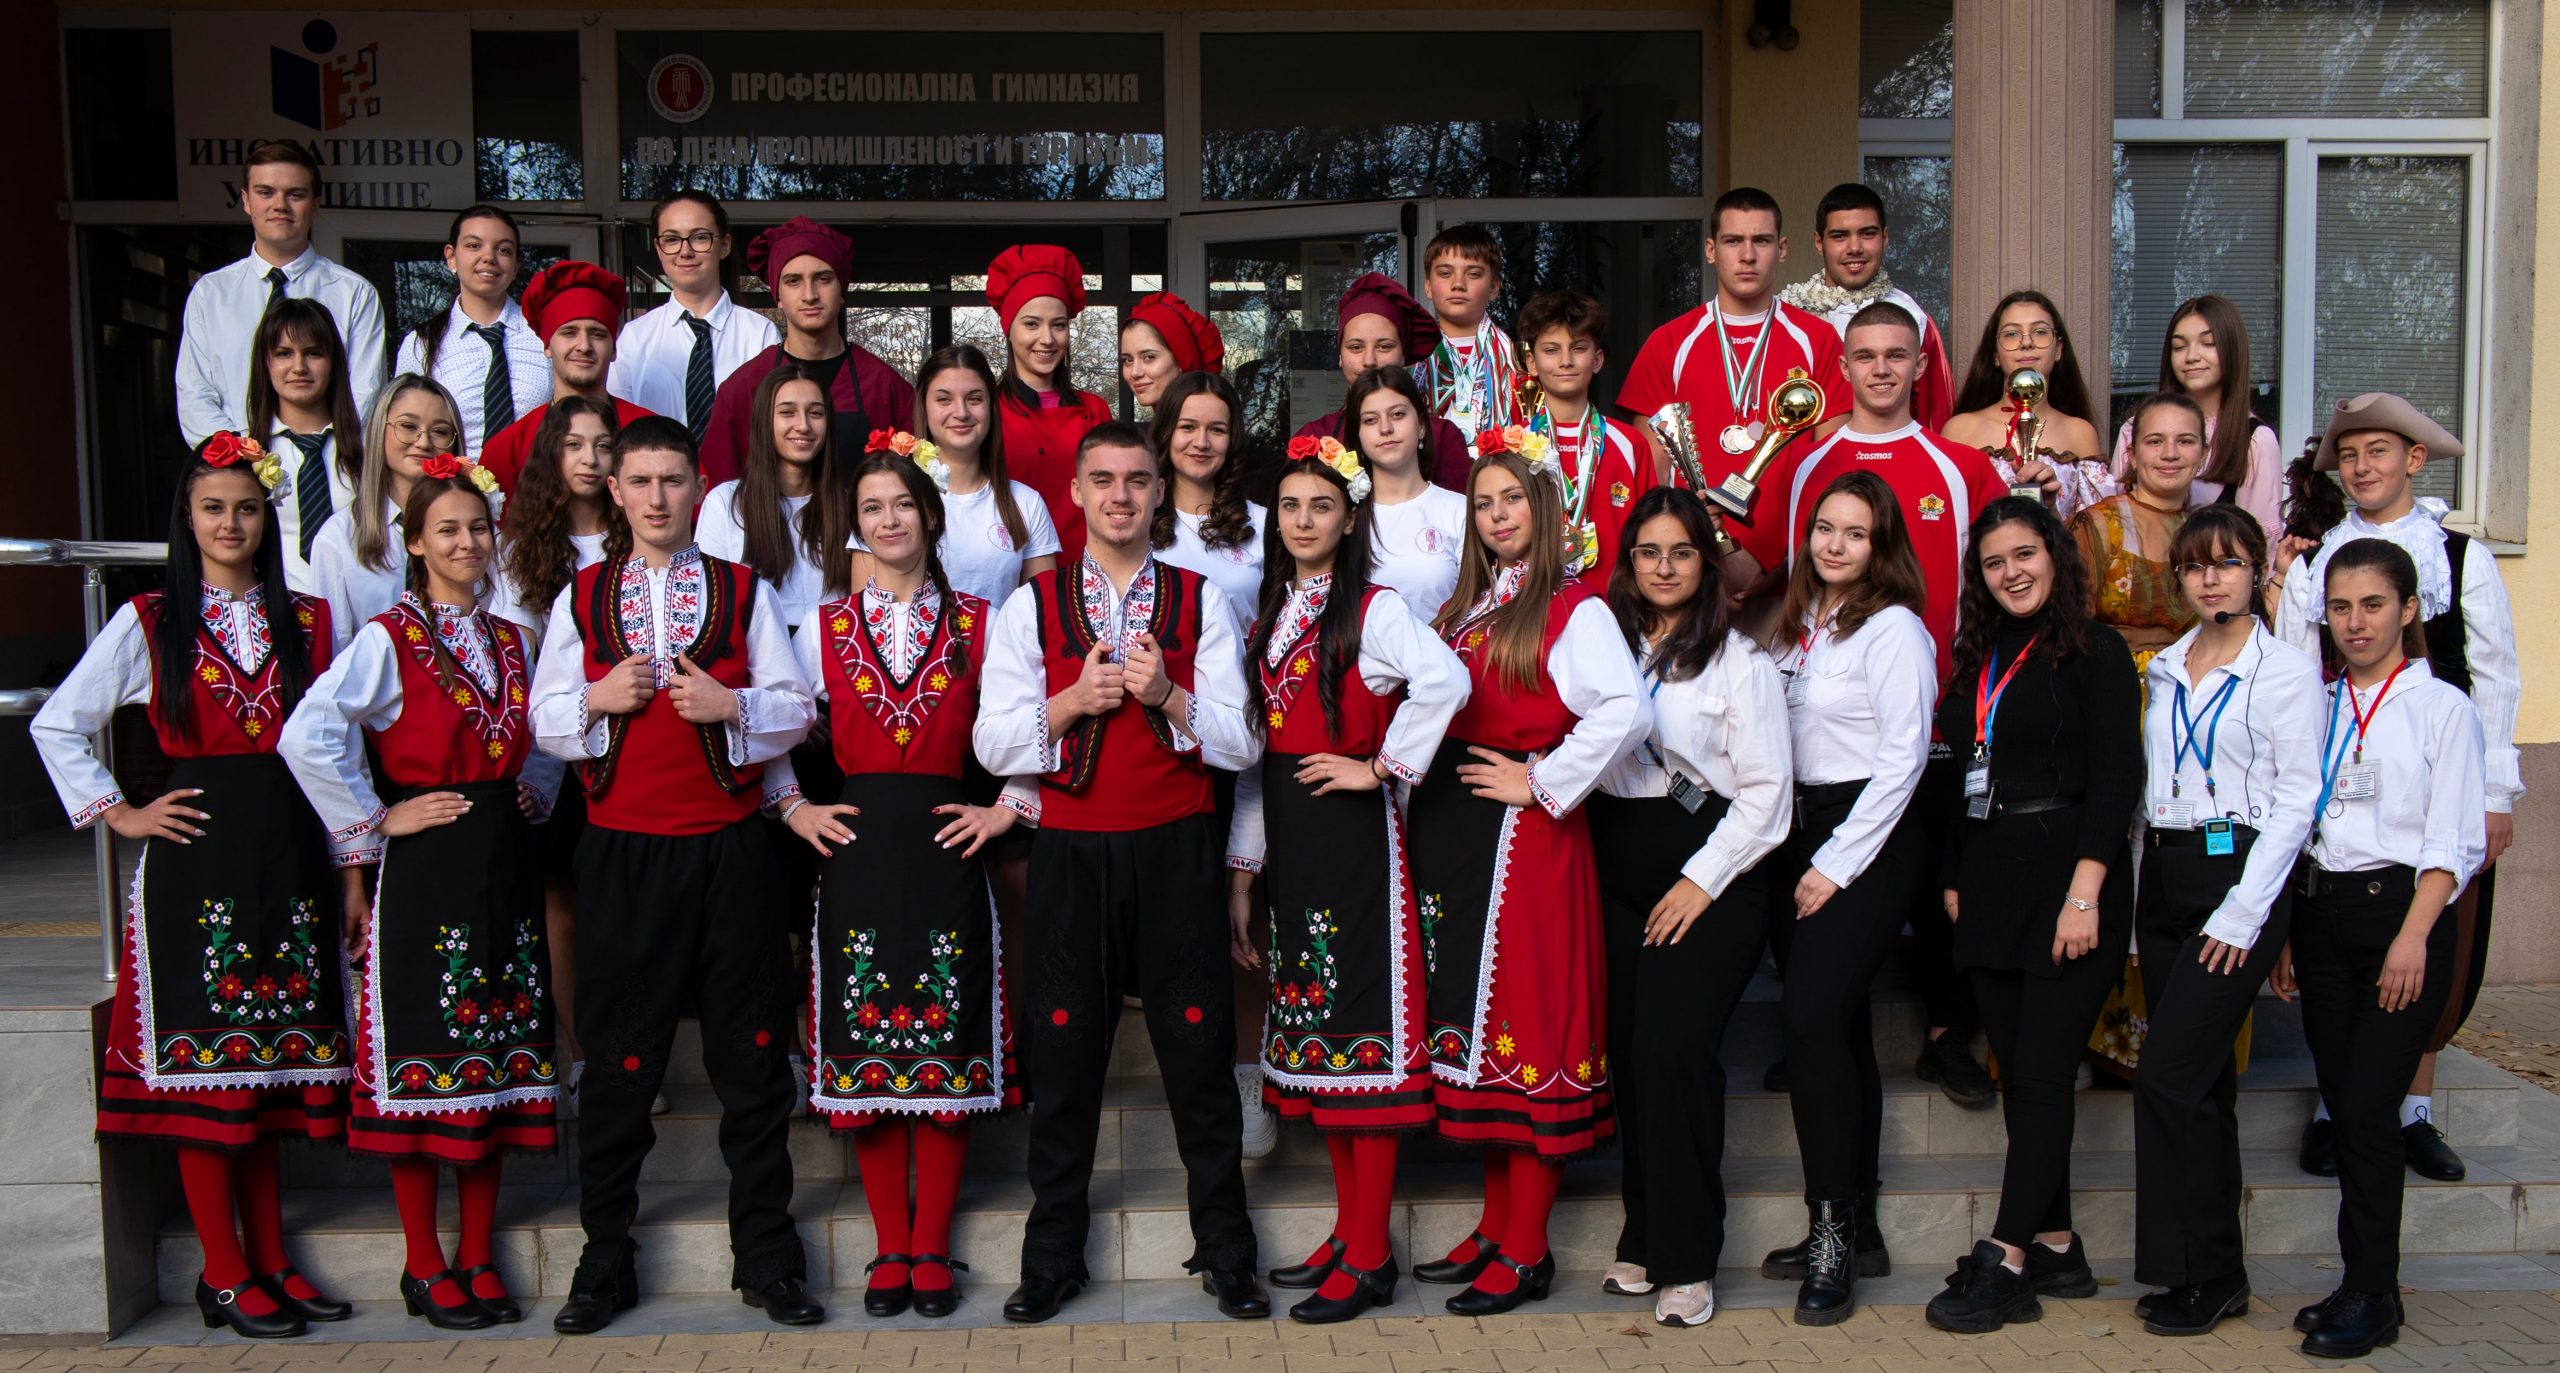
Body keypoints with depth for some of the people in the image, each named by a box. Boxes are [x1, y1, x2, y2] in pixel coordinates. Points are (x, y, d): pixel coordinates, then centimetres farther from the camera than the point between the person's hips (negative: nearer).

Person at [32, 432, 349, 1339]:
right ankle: (225, 1275, 7)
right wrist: (118, 812, 0)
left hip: (289, 854, 3)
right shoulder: (150, 621, 3)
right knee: (202, 1057, 0)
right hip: (196, 852, -2)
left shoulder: (308, 619, 10)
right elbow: (55, 725, 7)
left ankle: (269, 1261, 16)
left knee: (274, 1056, 7)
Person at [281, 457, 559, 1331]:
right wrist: (374, 823, -13)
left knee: (499, 1058, 7)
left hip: (504, 866, 6)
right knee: (420, 1059, 0)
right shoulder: (389, 637, -6)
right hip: (423, 869, -5)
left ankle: (478, 1258, 18)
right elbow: (308, 737, -18)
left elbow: (544, 739, 26)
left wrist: (536, 794, 8)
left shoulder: (511, 641, 13)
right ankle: (425, 1267, 11)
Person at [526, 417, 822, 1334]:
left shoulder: (744, 591, 8)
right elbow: (545, 724, 9)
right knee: (618, 1059, 5)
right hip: (621, 852, 0)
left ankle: (766, 1257, 14)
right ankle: (604, 1263, 17)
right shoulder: (581, 597, 10)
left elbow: (797, 709, 5)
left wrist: (731, 704, -12)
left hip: (729, 847, 0)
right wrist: (599, 698, -10)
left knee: (751, 1053, 4)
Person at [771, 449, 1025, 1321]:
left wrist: (1009, 808, -3)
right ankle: (890, 1248, 15)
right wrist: (795, 808, 2)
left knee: (948, 1049, 0)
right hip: (856, 850, 1)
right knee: (863, 1050, 3)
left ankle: (932, 1248, 13)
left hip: (945, 849, -1)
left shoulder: (978, 626, 6)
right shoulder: (822, 629, 9)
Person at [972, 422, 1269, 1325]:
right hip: (1070, 853, 0)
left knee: (1199, 1050, 5)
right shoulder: (1033, 604, 6)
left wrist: (1168, 696, -15)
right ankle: (1052, 1258, 20)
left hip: (1175, 851, 0)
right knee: (1064, 1056, 7)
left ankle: (1225, 1251, 18)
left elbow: (1241, 744, 0)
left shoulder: (1201, 602, 6)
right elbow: (994, 744, 0)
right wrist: (1074, 702, -15)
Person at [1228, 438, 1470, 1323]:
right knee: (1311, 1024, 11)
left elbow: (1445, 682, -28)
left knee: (1362, 1023, -4)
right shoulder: (1269, 618, 13)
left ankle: (1370, 1258, 3)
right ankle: (1349, 1230, 22)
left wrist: (1383, 766, -18)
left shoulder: (1373, 611, -8)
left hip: (1351, 829, -7)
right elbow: (1253, 750, 12)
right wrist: (1242, 873, 10)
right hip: (1285, 838, 7)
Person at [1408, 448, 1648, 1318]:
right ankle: (1495, 1227, 23)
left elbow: (1625, 711, -23)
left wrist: (1543, 782, -17)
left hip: (1524, 837, -8)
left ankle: (1526, 1252, 7)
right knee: (1473, 1018, 12)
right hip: (1451, 834, 8)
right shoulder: (1464, 608, 15)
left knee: (1524, 1019, -2)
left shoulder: (1573, 610, -9)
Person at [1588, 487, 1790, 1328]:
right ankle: (1644, 1237, 13)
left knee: (1672, 1047, -15)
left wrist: (1702, 880, -9)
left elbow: (1767, 793, -3)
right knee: (1628, 1052, 0)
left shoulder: (1738, 661, 0)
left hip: (1709, 875, -4)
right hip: (1619, 874, 4)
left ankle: (1686, 1259, -5)